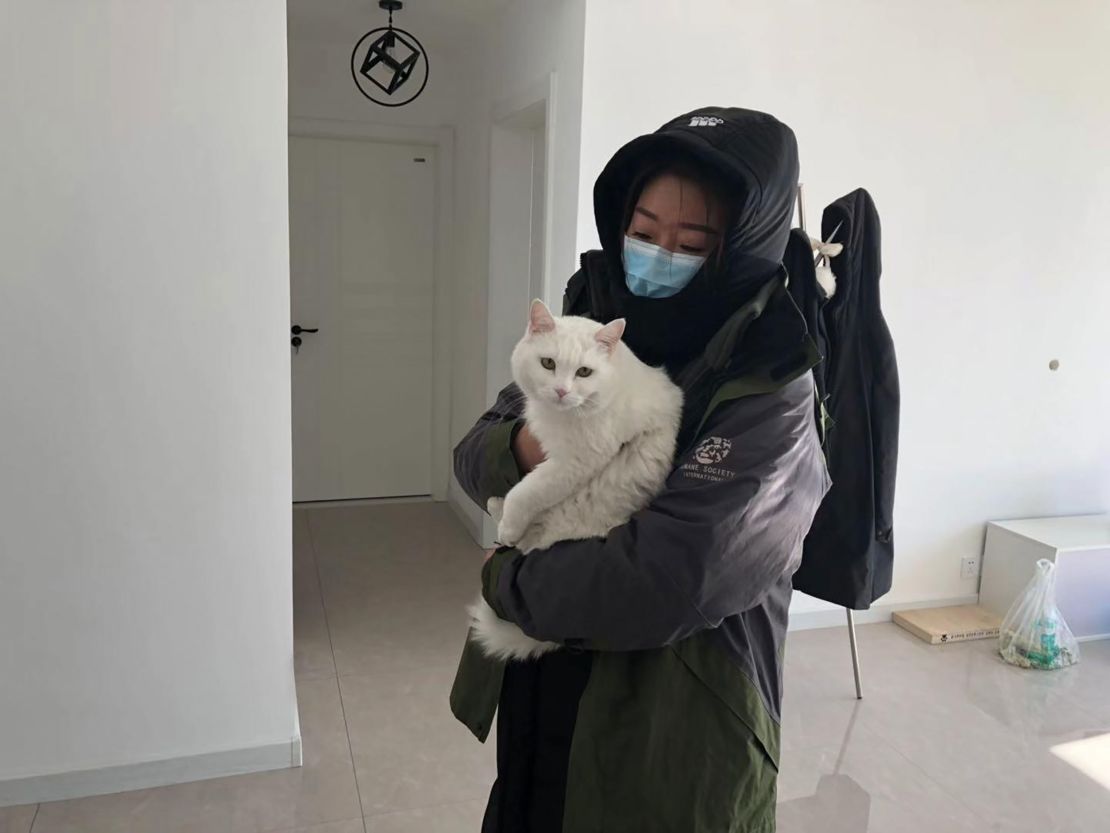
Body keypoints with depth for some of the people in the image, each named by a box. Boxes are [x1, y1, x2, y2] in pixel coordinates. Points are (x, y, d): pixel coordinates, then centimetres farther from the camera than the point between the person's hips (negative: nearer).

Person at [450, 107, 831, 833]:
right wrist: (526, 446, -23)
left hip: (672, 744, -5)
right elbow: (475, 455, -1)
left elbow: (658, 584, -30)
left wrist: (505, 581, -15)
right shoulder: (596, 329, -2)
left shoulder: (770, 400, -21)